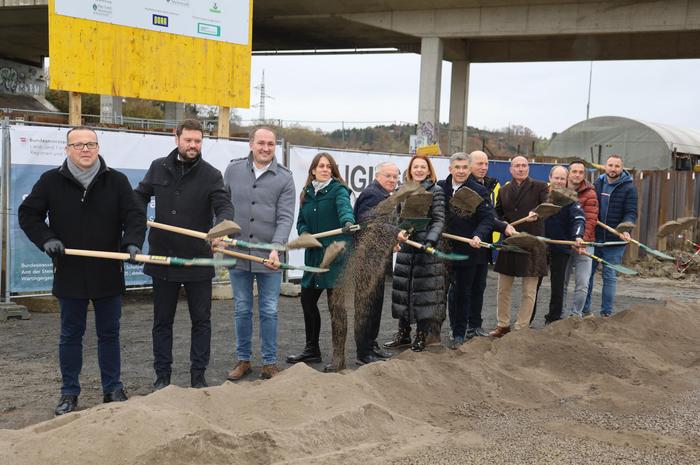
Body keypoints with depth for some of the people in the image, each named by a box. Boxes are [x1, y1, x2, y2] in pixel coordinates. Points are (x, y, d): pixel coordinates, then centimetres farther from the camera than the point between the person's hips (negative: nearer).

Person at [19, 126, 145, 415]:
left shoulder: (116, 181, 0)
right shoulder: (51, 181, 0)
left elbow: (134, 215, -3)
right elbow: (28, 215, 5)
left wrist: (132, 242, -21)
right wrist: (46, 240, -10)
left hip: (108, 273, 0)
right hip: (69, 273, 0)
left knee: (109, 334, 11)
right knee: (70, 336, 10)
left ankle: (113, 389, 23)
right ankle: (69, 394, 21)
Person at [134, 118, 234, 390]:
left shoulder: (211, 175, -5)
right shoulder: (158, 168, 5)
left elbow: (225, 207, -17)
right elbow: (140, 195, 19)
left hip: (198, 260, -2)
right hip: (162, 258, 2)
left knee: (201, 320, 6)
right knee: (162, 321, 11)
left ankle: (198, 375, 18)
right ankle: (162, 376, 22)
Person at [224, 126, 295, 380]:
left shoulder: (284, 178, -3)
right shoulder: (233, 170, 4)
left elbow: (285, 217, -9)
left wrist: (276, 248, -20)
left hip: (269, 256, -2)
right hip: (237, 253, 2)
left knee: (269, 311, 5)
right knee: (242, 310, 12)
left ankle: (269, 362, 17)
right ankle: (243, 359, 24)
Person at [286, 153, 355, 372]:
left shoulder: (338, 190, -6)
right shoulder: (307, 194, 11)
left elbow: (344, 207, -27)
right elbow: (301, 222, 15)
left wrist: (348, 222, -48)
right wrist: (305, 234, -7)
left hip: (336, 255, -6)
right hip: (313, 255, 7)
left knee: (336, 306, -6)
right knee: (307, 300, 14)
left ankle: (339, 358, 2)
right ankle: (312, 349, 32)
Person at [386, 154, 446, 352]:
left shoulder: (436, 191, -1)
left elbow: (439, 220, -6)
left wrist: (430, 241, -19)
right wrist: (398, 232, -11)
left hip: (426, 248, -4)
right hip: (406, 247, 4)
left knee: (424, 291, 0)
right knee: (402, 289, 8)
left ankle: (421, 334, 12)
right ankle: (403, 332, 20)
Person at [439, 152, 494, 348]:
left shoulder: (479, 190, -7)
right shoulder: (441, 188, 0)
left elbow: (487, 219, -12)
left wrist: (478, 236, -28)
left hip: (475, 249, -1)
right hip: (454, 249, 1)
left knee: (476, 289, 15)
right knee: (458, 292, 6)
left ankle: (474, 326, 33)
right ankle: (458, 334, 14)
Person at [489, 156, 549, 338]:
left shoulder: (539, 187, 1)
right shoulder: (504, 191, 12)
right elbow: (497, 214, 10)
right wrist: (505, 226, -10)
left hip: (532, 243, -3)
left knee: (529, 292, 2)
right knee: (503, 289, 10)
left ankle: (521, 328, 13)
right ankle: (503, 325, 24)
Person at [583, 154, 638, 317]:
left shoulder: (628, 188, -5)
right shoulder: (597, 184, 7)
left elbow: (631, 212, -9)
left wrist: (625, 228, -28)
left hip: (615, 241, -3)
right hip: (593, 238, 3)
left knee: (610, 277, 5)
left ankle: (607, 313, 14)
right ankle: (584, 310, 20)